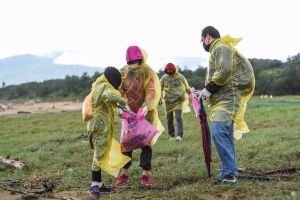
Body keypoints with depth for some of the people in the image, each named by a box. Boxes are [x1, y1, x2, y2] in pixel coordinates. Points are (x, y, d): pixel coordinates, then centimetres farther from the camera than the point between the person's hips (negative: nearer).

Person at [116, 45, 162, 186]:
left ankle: (145, 174, 7)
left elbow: (152, 92, -18)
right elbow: (119, 90, -2)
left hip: (146, 113, -3)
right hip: (129, 112, 3)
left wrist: (146, 106, -33)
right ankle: (124, 173, 16)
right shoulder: (124, 72, 0)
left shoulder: (148, 72, -10)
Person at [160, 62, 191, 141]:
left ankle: (179, 135, -16)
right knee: (169, 118, 6)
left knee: (178, 117, -13)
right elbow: (160, 89, 7)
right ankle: (171, 135, 16)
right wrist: (160, 98, 3)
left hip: (178, 100, -2)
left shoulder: (180, 77, -2)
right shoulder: (164, 78, 0)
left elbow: (187, 87, 10)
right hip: (168, 101, 2)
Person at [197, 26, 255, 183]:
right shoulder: (216, 51, 25)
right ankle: (229, 173, 15)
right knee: (225, 137, 10)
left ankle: (229, 174, -17)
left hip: (227, 99, -11)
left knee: (220, 134, -18)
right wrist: (205, 92, 16)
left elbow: (224, 71, -21)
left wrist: (208, 89, -15)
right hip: (222, 100, 11)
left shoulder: (221, 48, -6)